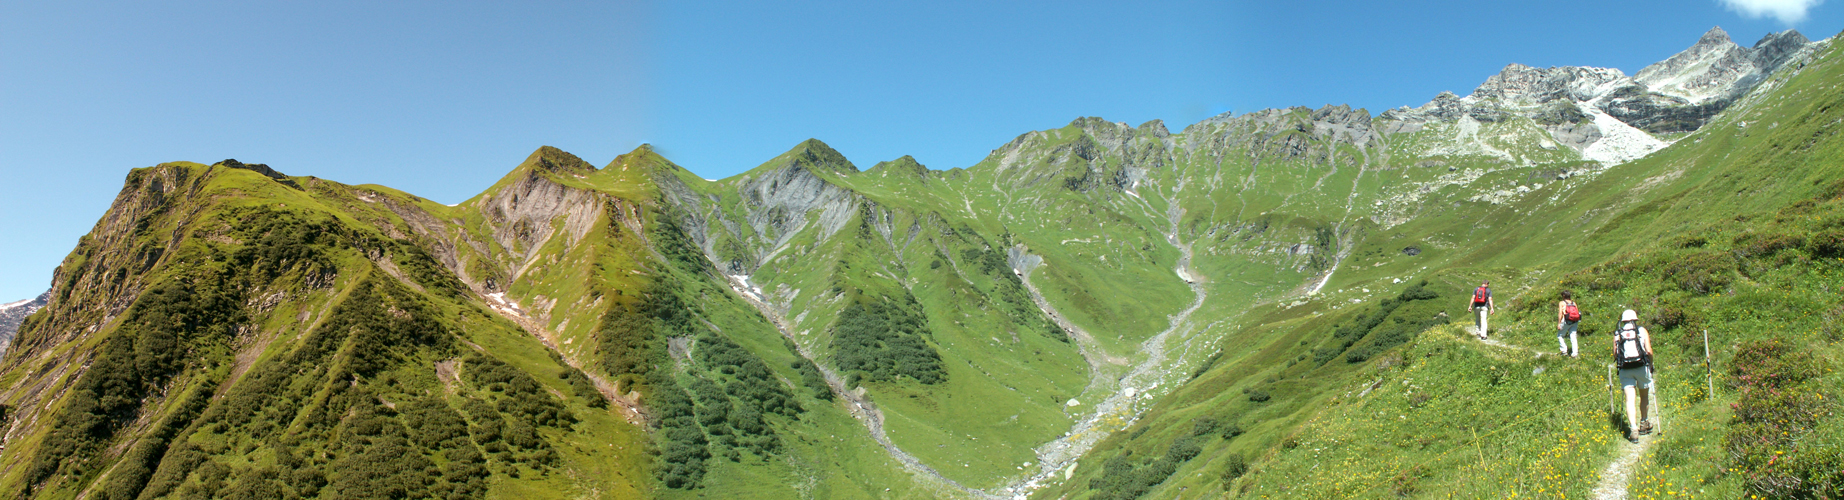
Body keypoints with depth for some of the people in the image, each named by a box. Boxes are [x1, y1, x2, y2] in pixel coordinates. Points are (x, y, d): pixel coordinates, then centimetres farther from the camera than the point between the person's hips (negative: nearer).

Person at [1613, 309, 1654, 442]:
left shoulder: (1617, 334, 8)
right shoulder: (1642, 331, 4)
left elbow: (1615, 354, 4)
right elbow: (1649, 351, -3)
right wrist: (1651, 366, 11)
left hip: (1625, 371, 0)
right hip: (1641, 367, 0)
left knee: (1630, 400, -3)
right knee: (1644, 396, 20)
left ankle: (1633, 429, -15)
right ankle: (1644, 424, 32)